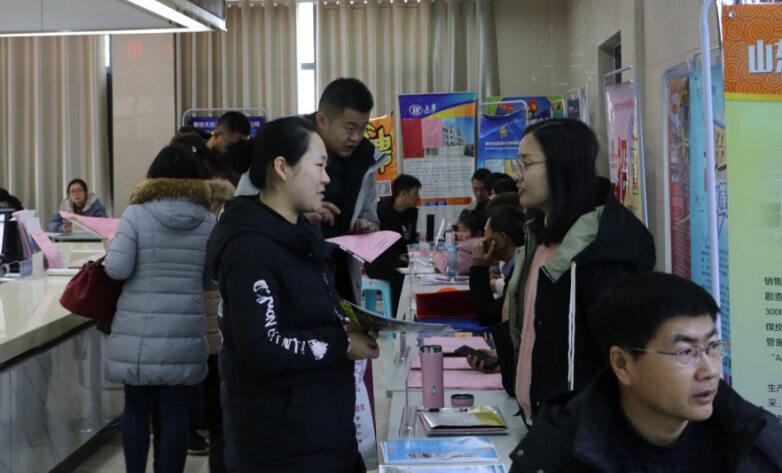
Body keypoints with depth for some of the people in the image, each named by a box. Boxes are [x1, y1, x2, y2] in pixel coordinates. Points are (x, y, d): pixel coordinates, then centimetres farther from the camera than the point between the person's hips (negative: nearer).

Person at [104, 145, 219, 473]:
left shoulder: (136, 214, -5)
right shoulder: (209, 221, 2)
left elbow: (117, 269, -9)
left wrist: (113, 245, 10)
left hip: (138, 332, -1)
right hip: (185, 334, 1)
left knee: (136, 407, 15)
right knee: (175, 413, 6)